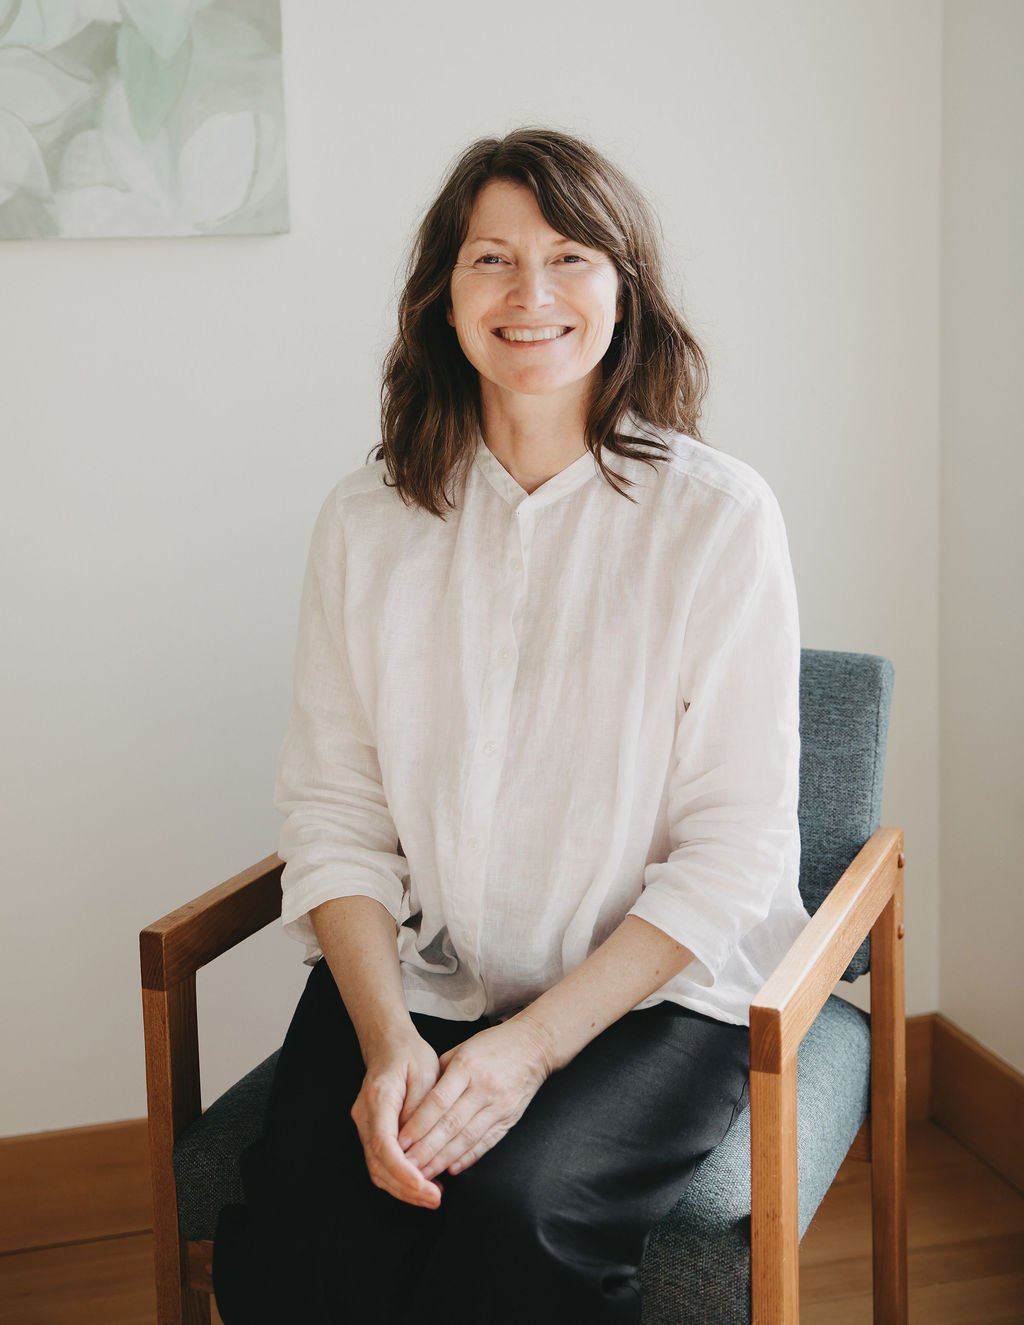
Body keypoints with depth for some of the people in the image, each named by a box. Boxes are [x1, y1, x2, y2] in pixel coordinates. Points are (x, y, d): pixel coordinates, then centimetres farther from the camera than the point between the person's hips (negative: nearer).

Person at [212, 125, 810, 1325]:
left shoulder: (718, 516, -5)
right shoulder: (367, 521, 4)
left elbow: (736, 844, -7)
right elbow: (332, 812, 2)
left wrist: (533, 1043, -16)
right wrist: (387, 1038, -14)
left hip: (652, 991, -2)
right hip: (409, 979, 3)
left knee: (512, 1212, -30)